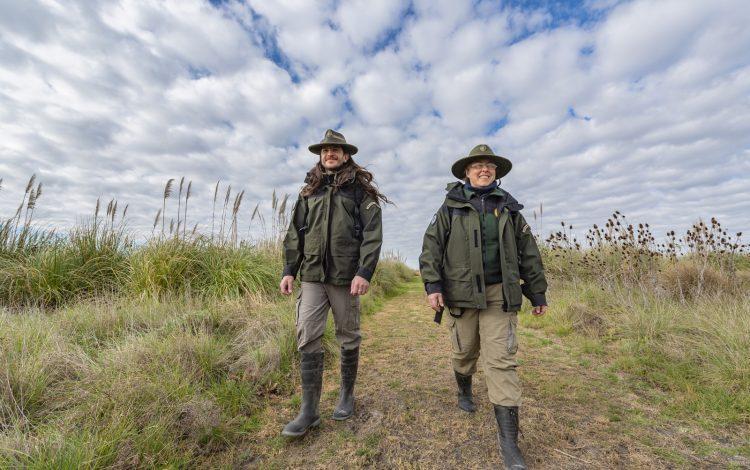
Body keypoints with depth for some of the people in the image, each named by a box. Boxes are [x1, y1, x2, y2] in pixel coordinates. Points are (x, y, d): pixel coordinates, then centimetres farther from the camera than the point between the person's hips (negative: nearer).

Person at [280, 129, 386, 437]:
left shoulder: (360, 189, 3)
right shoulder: (309, 190, 14)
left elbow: (372, 233, -7)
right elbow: (295, 233, 13)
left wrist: (365, 271, -17)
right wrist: (289, 269, 6)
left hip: (345, 276, -3)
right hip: (311, 276, 3)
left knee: (348, 339, 10)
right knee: (307, 338, -1)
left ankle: (347, 395, 31)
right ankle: (309, 410, 13)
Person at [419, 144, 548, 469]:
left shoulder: (508, 208, 10)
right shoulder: (451, 207, 3)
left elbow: (529, 253, 13)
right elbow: (431, 246, -4)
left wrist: (538, 293, 12)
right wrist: (432, 285, -13)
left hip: (499, 293, 1)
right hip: (461, 293, 0)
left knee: (501, 360, -3)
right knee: (464, 351, 15)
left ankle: (509, 440, 6)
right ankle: (464, 392, 45)